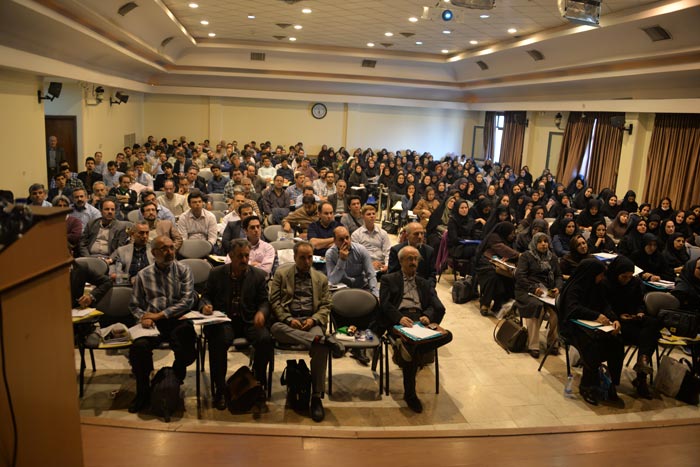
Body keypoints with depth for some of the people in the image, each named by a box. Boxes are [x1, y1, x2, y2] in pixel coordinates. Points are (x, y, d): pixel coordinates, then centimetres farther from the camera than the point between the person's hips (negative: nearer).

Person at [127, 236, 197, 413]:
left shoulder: (183, 270, 7)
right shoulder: (143, 275, 12)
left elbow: (187, 301, -3)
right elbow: (134, 305, 15)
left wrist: (160, 315, -9)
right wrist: (143, 317, -8)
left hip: (178, 320, -1)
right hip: (152, 324, 1)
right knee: (138, 347, -30)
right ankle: (143, 392, -5)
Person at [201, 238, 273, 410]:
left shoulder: (259, 275, 8)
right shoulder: (216, 273, 10)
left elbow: (264, 301, 7)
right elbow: (206, 296, 16)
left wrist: (261, 312, -16)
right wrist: (206, 305, -8)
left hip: (250, 320, 0)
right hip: (224, 320, 0)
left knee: (265, 339, -29)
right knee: (219, 341, -33)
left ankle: (258, 386, -7)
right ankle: (220, 389, -11)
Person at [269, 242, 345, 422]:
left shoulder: (321, 278, 19)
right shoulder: (281, 274, 13)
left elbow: (326, 306, 12)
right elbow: (274, 301, 5)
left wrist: (313, 319, -9)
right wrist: (289, 319, -11)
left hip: (311, 322, 0)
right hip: (287, 321, 0)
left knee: (321, 349, -32)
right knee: (275, 328, -38)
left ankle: (317, 397, -24)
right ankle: (324, 340, -46)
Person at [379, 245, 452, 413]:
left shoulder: (425, 284, 28)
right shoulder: (388, 280, 18)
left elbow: (438, 307, 15)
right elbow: (385, 304, 2)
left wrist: (427, 316, -9)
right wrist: (399, 317, -17)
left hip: (421, 319, 4)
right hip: (399, 320, -4)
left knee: (447, 335, -26)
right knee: (411, 343, -34)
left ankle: (406, 348, -24)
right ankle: (410, 394, -19)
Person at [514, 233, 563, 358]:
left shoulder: (552, 257, 20)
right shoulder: (526, 256, 4)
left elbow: (558, 276, 18)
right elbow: (520, 276, -6)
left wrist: (558, 288, -5)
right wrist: (534, 288, -19)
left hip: (548, 291, 4)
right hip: (527, 291, -4)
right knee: (537, 307, -34)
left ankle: (552, 342, -7)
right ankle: (533, 345, -24)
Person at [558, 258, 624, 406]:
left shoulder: (596, 287, 15)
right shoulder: (574, 288, -7)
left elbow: (605, 306, 6)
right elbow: (573, 308, -22)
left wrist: (614, 319, -16)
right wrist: (596, 315, -35)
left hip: (594, 325, 6)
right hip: (574, 326, -6)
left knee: (616, 343, -22)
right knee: (594, 342, -34)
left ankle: (611, 385, -13)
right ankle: (587, 387, -20)